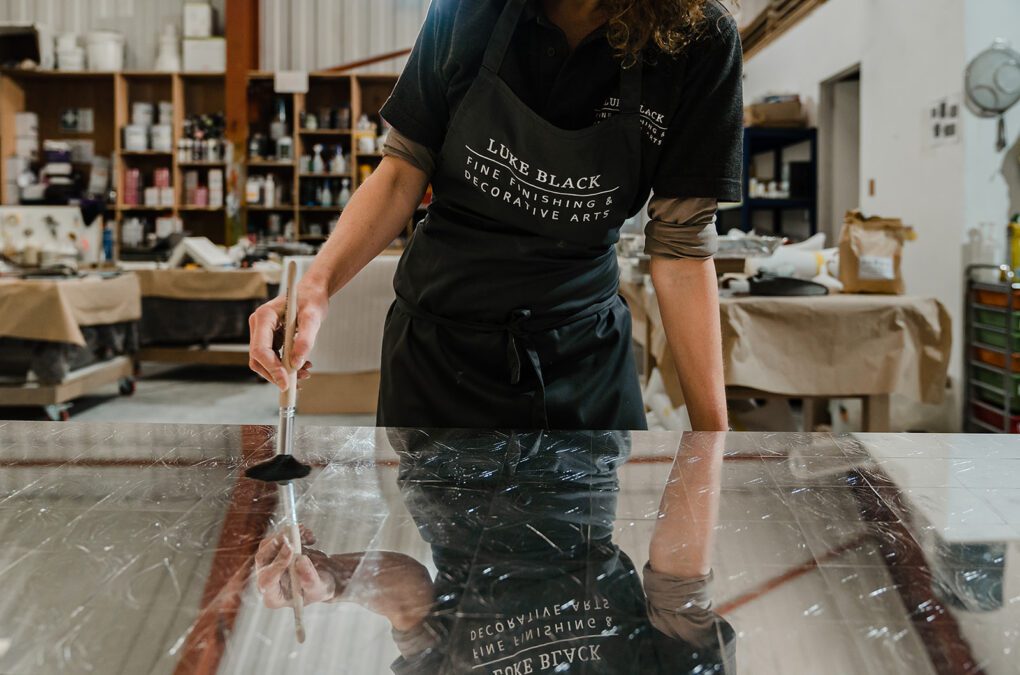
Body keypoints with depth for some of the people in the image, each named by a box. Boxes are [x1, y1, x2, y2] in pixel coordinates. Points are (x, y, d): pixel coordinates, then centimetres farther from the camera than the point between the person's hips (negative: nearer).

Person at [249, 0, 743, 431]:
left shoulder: (700, 43, -14)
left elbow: (682, 245, -11)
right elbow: (405, 169, -5)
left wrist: (712, 426, -12)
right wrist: (317, 285, -20)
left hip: (584, 354, 0)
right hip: (436, 343, 1)